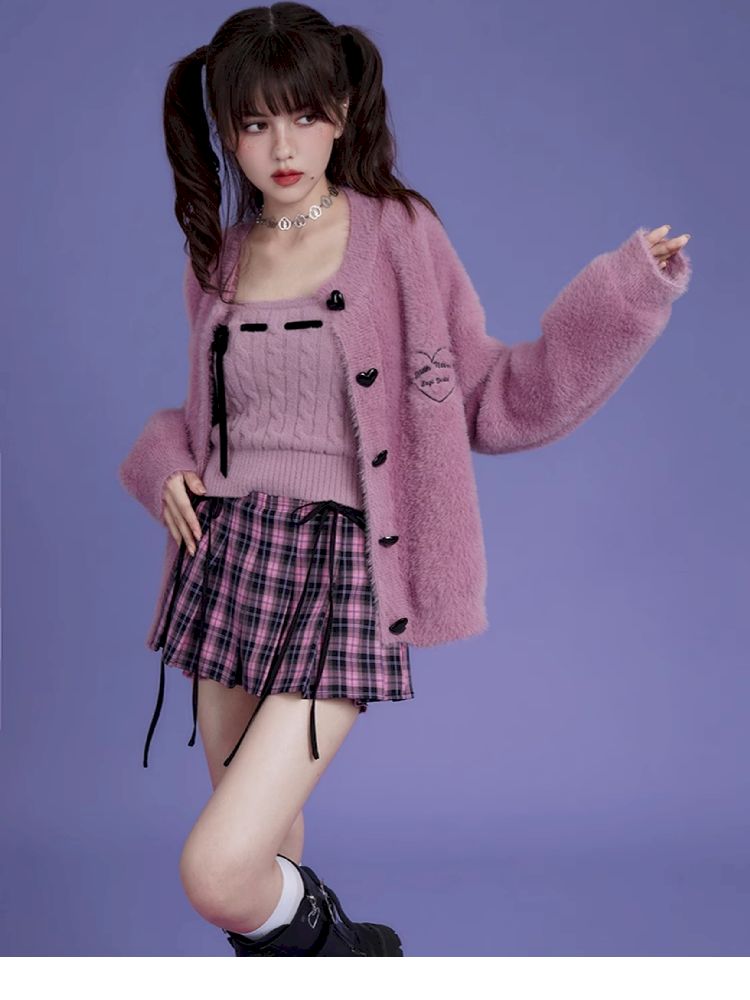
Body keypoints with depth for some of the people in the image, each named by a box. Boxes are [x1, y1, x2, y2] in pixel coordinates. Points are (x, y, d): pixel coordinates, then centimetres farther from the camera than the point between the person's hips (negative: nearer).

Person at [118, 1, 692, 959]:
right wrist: (164, 460, 2)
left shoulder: (399, 235, -2)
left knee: (218, 872, -14)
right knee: (260, 860, 14)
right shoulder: (218, 261, 11)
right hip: (228, 560, 5)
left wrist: (625, 296, -10)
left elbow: (488, 400, -1)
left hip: (338, 569, -5)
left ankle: (341, 951, 19)